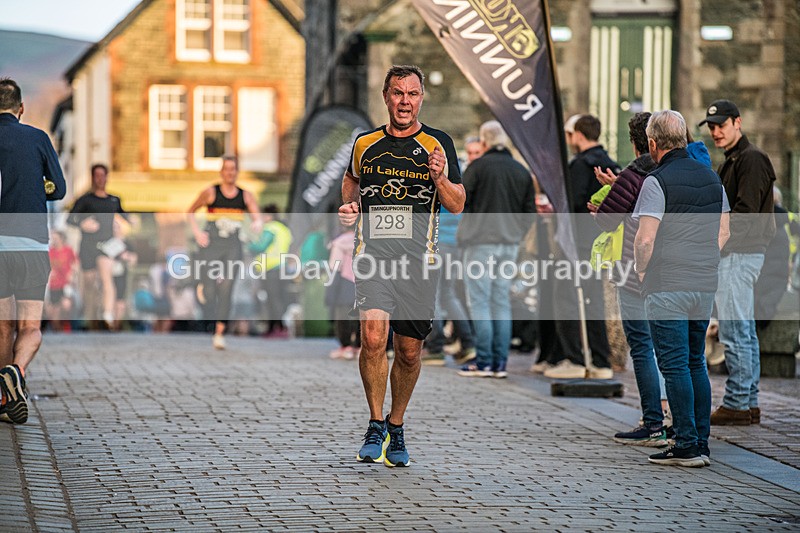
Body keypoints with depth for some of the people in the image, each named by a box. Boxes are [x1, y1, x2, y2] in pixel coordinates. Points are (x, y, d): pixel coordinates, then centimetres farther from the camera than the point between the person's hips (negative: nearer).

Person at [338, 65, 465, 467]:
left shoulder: (438, 144, 4)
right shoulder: (365, 143, 9)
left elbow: (457, 206, 3)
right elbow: (352, 181, 27)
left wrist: (439, 179, -16)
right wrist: (348, 206, 6)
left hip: (418, 260, 0)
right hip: (373, 254, 0)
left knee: (409, 351, 6)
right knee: (373, 337, -19)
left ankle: (396, 427, 27)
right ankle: (376, 424, -4)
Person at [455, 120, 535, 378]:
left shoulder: (478, 166, -7)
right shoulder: (522, 171, 9)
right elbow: (529, 212, 10)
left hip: (480, 241, -5)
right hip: (510, 243, 5)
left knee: (479, 301, -2)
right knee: (502, 302, 9)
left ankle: (483, 363, -5)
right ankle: (500, 363, 8)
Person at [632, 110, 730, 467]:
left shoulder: (657, 182, -12)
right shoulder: (711, 178, 10)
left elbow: (645, 239, -16)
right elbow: (723, 232, 16)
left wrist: (641, 272, 0)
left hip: (668, 287, -7)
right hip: (705, 286, 7)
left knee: (675, 365, -3)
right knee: (696, 363, 14)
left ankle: (687, 447, -5)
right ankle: (702, 445, 14)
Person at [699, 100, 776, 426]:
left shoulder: (751, 159, -11)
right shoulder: (732, 162, 21)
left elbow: (745, 213, -20)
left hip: (740, 254, -11)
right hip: (733, 254, 11)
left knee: (734, 332, -10)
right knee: (745, 331, 11)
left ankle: (736, 404, -9)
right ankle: (749, 403, 15)